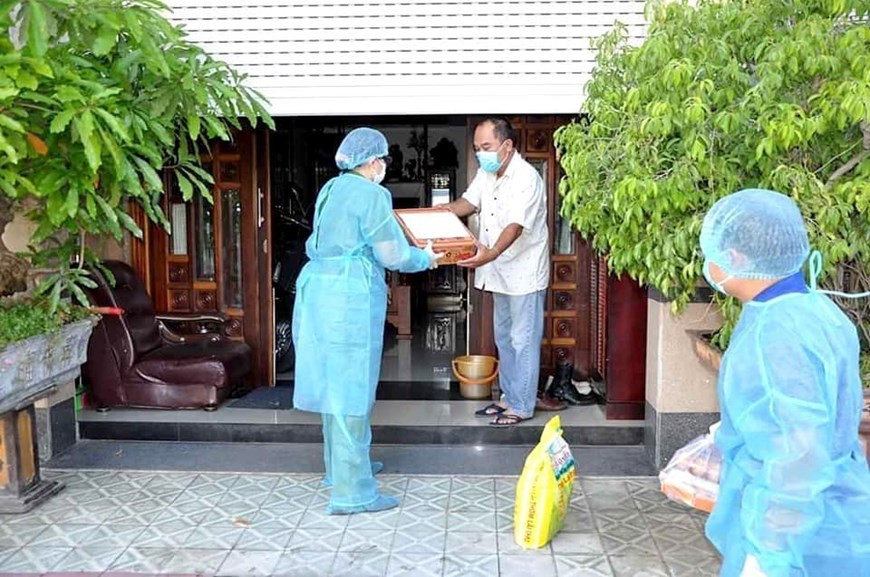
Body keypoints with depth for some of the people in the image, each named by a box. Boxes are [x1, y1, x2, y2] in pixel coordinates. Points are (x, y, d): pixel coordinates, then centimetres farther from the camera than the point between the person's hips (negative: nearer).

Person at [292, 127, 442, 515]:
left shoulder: (332, 189, 15)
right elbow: (393, 255, -11)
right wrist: (425, 258, 9)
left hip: (319, 291, 9)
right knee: (351, 386, -5)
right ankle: (351, 492, 0)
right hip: (350, 298, -9)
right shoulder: (371, 195, -11)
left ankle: (341, 465, 33)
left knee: (334, 381, 18)